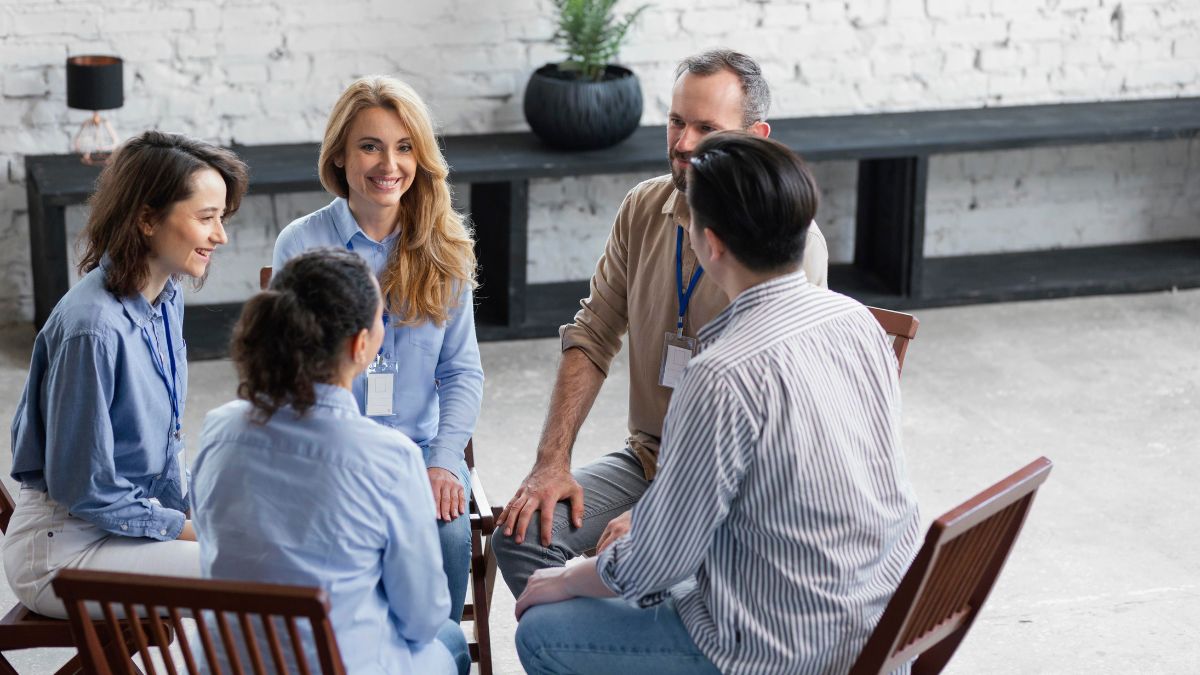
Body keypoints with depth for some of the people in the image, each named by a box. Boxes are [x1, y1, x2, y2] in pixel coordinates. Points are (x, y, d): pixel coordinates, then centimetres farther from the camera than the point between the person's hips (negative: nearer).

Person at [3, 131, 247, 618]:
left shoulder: (166, 299, 4)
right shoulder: (93, 327, -24)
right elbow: (85, 491, -19)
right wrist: (198, 530, -13)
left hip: (135, 515, 9)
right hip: (63, 549, -9)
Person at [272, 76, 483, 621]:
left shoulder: (443, 250, 6)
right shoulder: (301, 245, -1)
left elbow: (462, 371, 7)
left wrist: (444, 461, -9)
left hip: (419, 447, 2)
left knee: (447, 533, -28)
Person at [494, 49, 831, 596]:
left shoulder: (792, 241, -14)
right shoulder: (643, 209, 5)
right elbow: (591, 339, 9)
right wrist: (552, 461, -3)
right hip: (647, 457, 6)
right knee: (523, 535, -17)